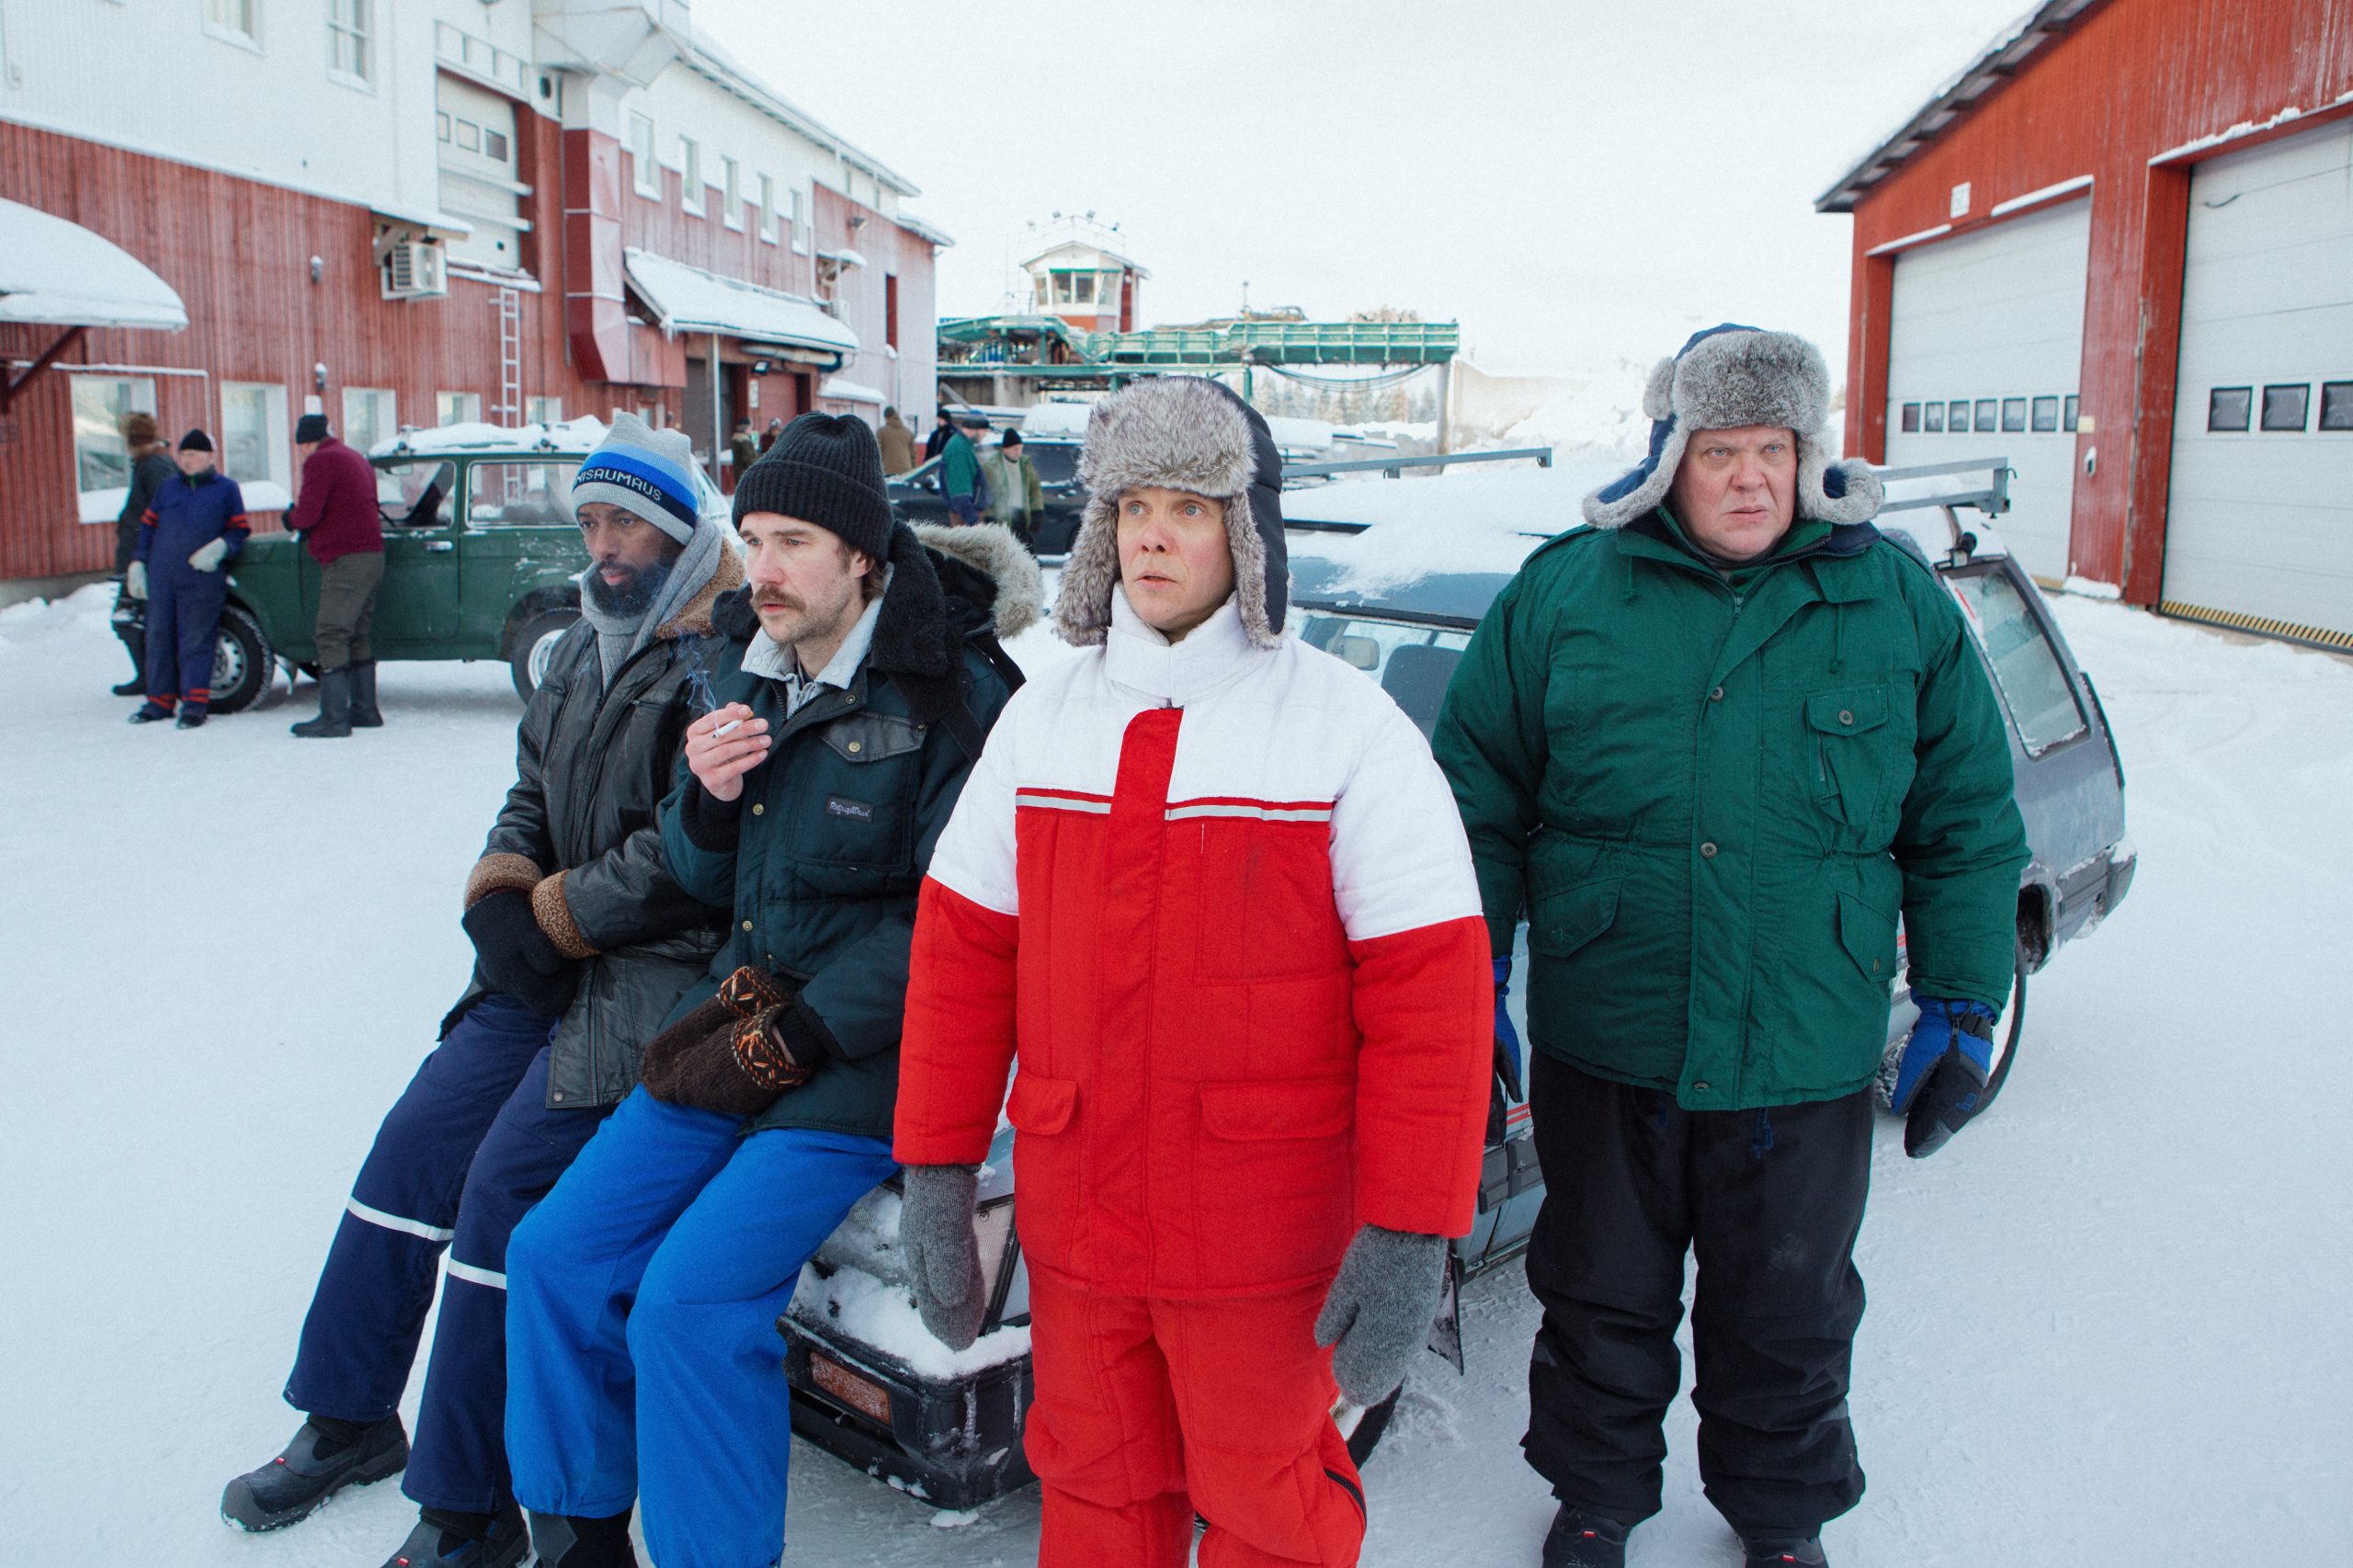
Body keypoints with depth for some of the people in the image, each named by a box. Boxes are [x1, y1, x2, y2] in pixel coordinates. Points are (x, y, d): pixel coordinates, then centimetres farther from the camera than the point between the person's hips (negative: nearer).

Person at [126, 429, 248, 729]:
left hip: (202, 580, -5)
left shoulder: (226, 488, 4)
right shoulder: (168, 487, 15)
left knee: (196, 640, -5)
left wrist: (220, 547, -15)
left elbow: (240, 531, 3)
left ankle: (194, 703, -1)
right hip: (161, 578, 5)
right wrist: (137, 563, 11)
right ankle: (160, 701, 17)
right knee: (159, 638, 8)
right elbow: (147, 526, 18)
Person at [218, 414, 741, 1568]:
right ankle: (348, 1421, 27)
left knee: (507, 1183, -16)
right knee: (413, 1145, 6)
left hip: (659, 970, -9)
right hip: (552, 965, 9)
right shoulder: (584, 649, 15)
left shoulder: (722, 655, -14)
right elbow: (535, 789, 21)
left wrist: (559, 912, -14)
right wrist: (500, 882, 1)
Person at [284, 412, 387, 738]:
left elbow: (307, 514, -15)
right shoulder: (357, 459, 21)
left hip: (346, 561, -9)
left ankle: (333, 717, -14)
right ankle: (365, 710, 17)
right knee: (356, 637, 14)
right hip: (372, 555, 9)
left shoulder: (320, 461, -8)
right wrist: (305, 523, 16)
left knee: (331, 638, -10)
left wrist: (291, 520, 7)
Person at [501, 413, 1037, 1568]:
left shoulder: (952, 696, -14)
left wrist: (788, 1036, -15)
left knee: (690, 1298, -18)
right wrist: (706, 798, -10)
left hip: (862, 1064, -7)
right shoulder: (748, 672, 9)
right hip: (739, 1027, 7)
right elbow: (706, 880, 13)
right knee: (555, 1254, 2)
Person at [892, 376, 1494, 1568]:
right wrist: (934, 1172, 4)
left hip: (1264, 1239, -4)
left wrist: (1411, 1239, -15)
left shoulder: (1350, 730, -10)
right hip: (1071, 1223, 4)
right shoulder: (1042, 719, 5)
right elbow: (960, 957, 7)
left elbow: (1430, 998, -13)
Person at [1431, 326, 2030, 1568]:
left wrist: (1962, 1009, 5)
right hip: (1603, 1047, 0)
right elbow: (1480, 799, 2)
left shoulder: (1898, 604, 0)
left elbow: (1968, 825, 6)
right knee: (1601, 1301, 18)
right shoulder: (1564, 593, -3)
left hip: (1808, 1062, 1)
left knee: (1788, 1317, 19)